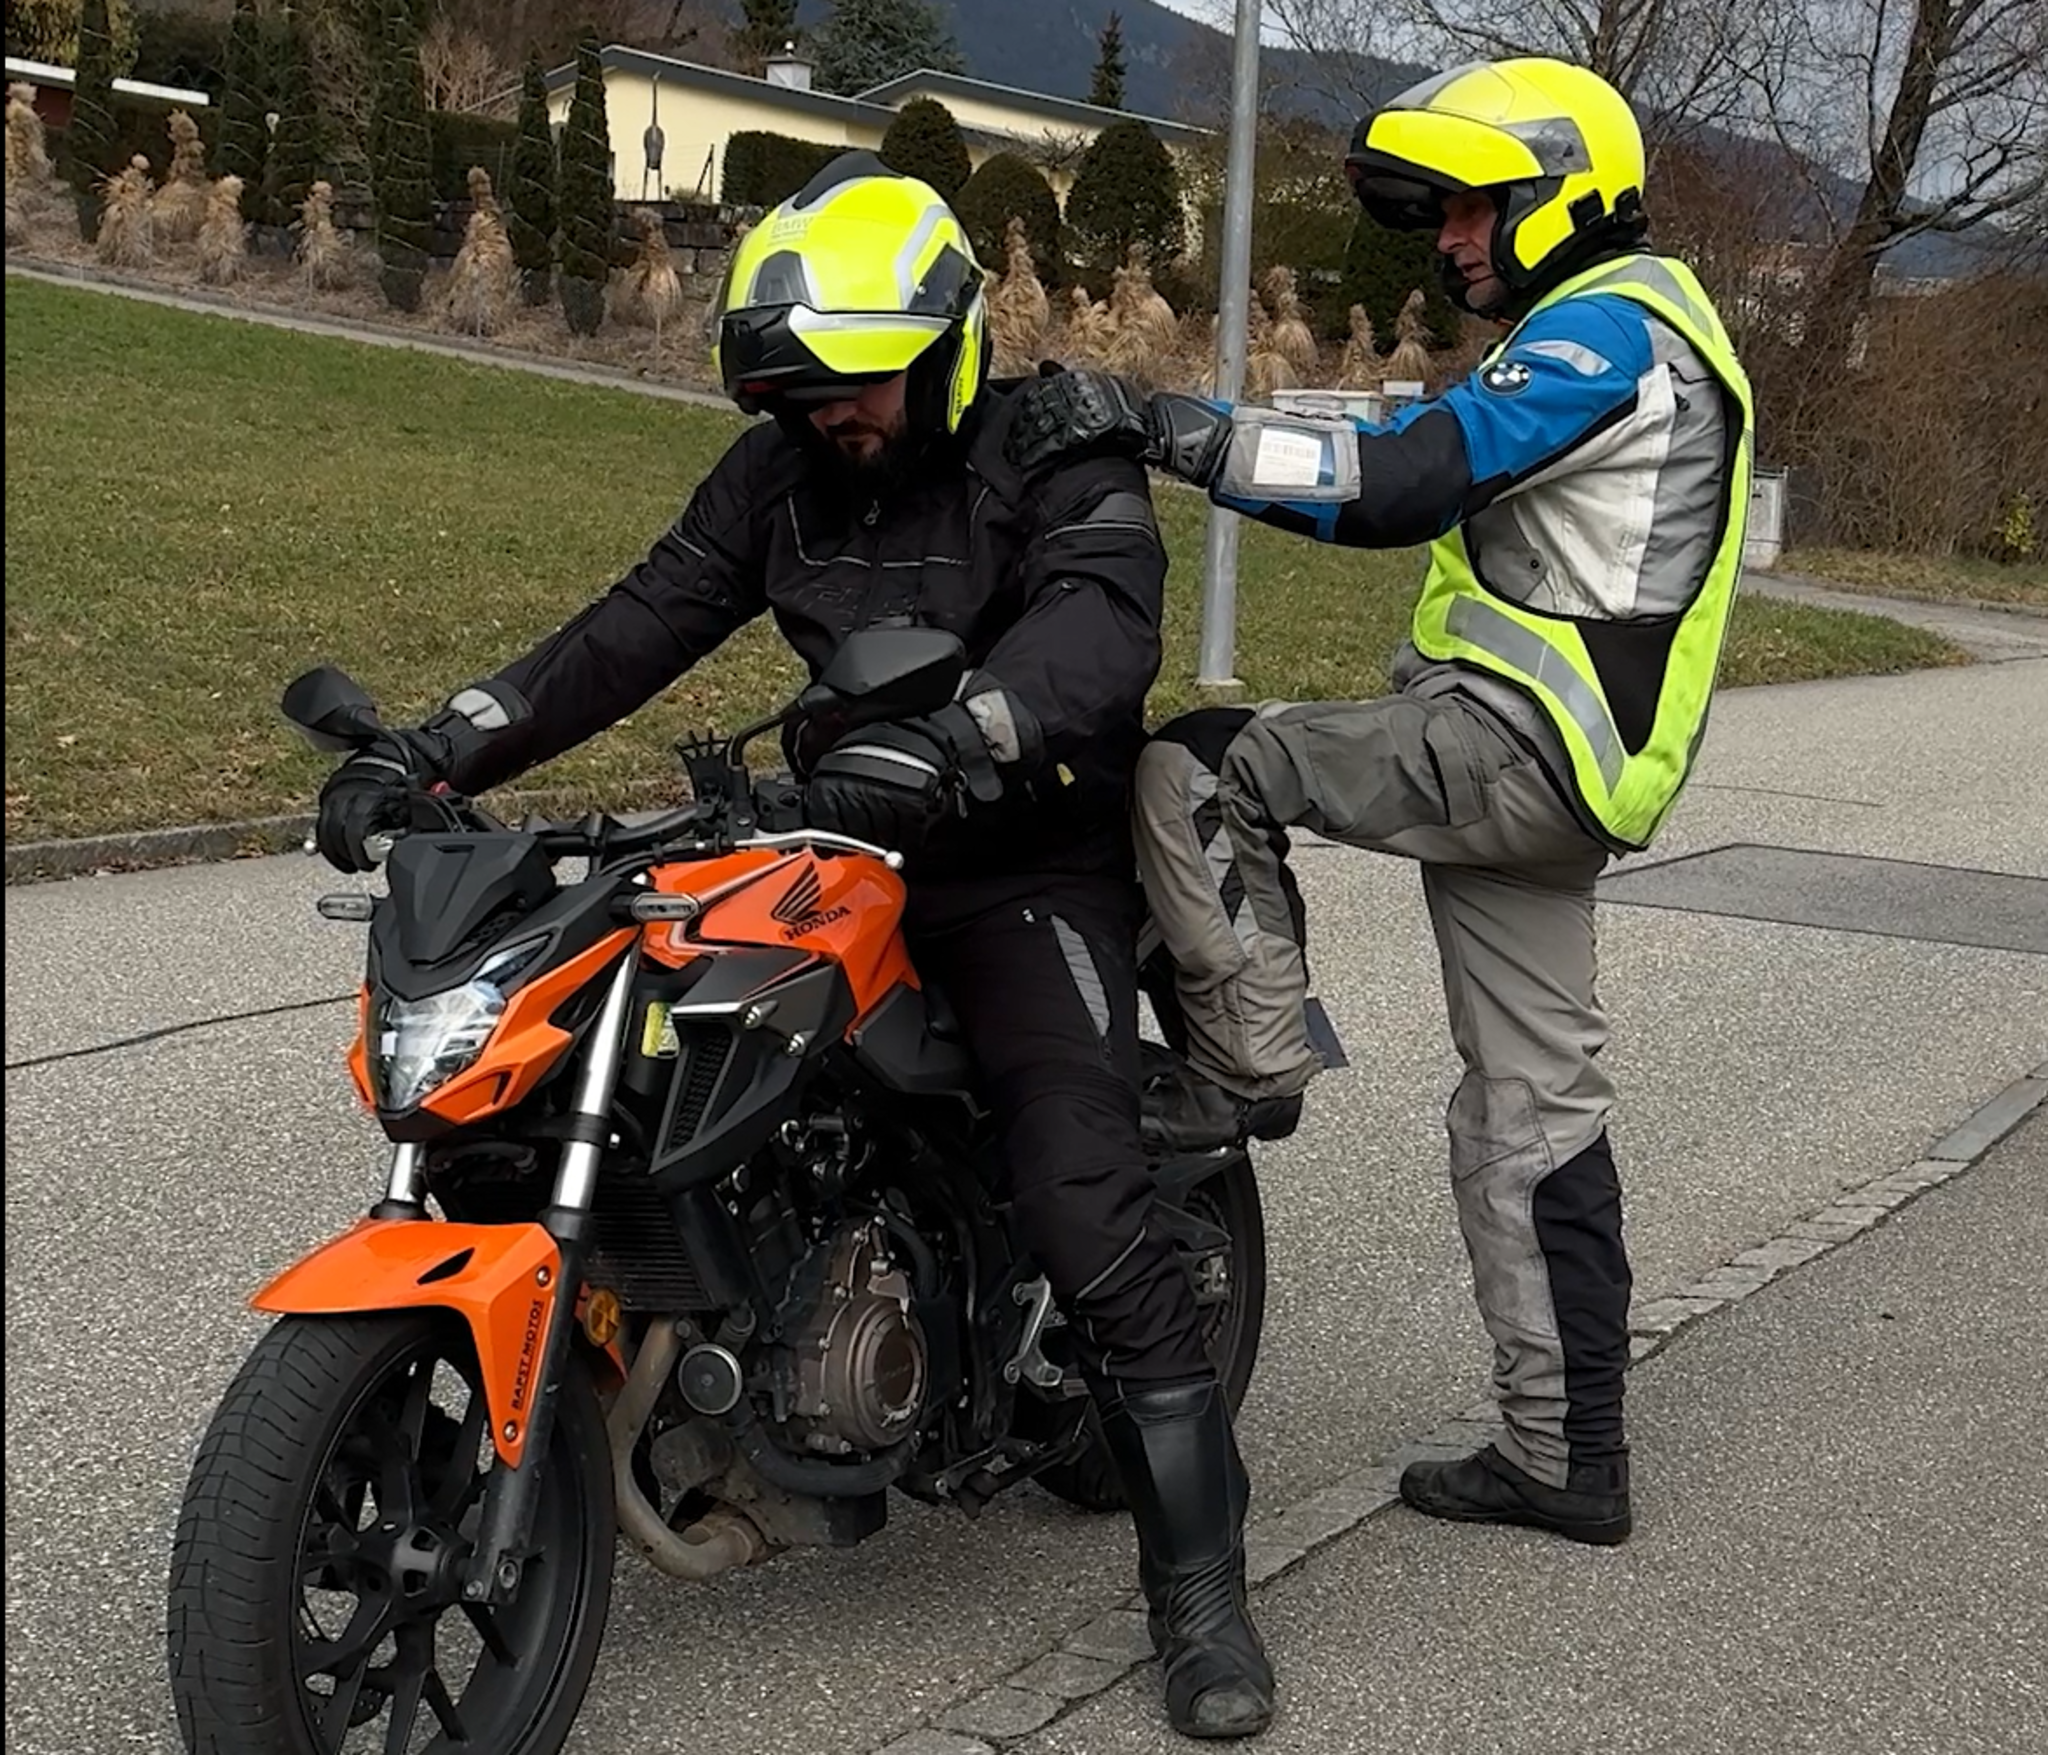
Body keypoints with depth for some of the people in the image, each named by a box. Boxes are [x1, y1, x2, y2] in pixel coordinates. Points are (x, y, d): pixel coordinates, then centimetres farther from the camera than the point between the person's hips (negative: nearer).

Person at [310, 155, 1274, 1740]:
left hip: (1028, 869, -6)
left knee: (1092, 1214, -18)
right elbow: (638, 629, 1)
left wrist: (937, 750, -50)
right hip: (842, 850, 6)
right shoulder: (780, 471, 5)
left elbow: (1097, 635, -32)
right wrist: (435, 751, -11)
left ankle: (1202, 1581, -5)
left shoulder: (1061, 460, -13)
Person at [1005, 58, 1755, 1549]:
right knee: (1534, 1111, 10)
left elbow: (1401, 482, -24)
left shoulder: (1607, 330, -10)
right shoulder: (1633, 334, 24)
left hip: (1514, 747, -10)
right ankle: (1569, 1456, 16)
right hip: (1552, 775, 10)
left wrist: (1163, 425, -24)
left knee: (1193, 767, -11)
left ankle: (1247, 1060, -3)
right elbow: (1428, 484, 19)